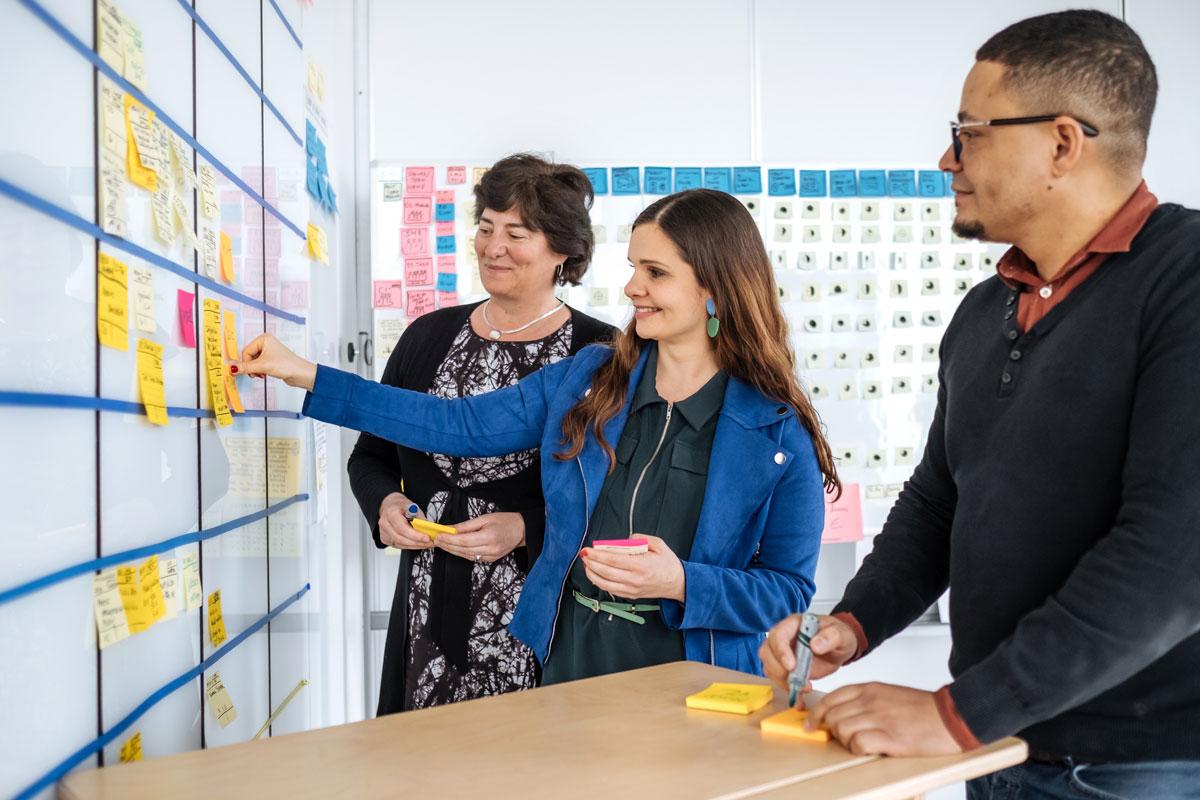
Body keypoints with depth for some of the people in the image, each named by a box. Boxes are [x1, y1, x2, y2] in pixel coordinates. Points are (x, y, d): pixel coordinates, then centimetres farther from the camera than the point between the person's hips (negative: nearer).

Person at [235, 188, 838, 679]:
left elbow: (790, 589, -6)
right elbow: (461, 425, 6)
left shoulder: (780, 434, -9)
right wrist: (305, 376, 3)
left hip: (692, 680, -3)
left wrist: (681, 583, -22)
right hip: (571, 662, 4)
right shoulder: (586, 380, 3)